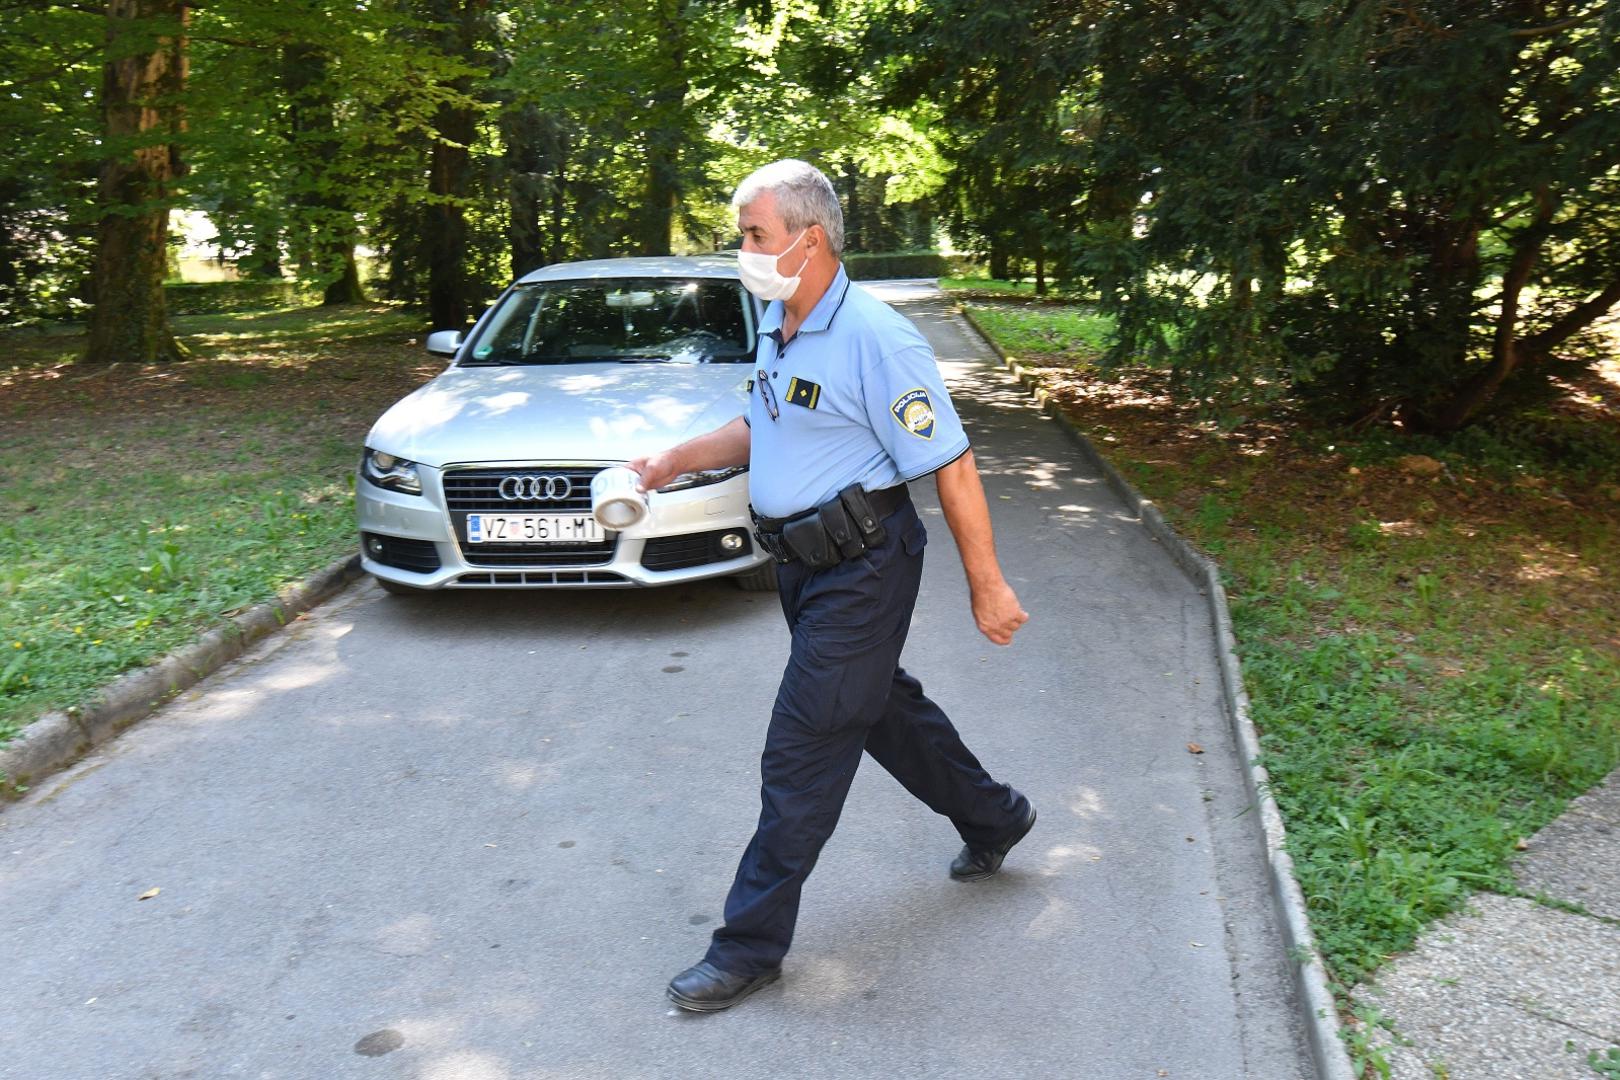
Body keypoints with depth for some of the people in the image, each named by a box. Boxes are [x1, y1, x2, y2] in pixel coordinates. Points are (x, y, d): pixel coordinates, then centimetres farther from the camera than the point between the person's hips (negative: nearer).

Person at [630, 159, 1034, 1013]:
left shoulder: (876, 337, -21)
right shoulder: (776, 326, 6)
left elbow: (951, 466, -18)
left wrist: (987, 587, -15)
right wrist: (678, 460, 8)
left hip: (861, 573, -9)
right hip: (803, 563, 9)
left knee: (801, 756, -2)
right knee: (884, 708, 23)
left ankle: (751, 947, 11)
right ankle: (993, 821, 46)